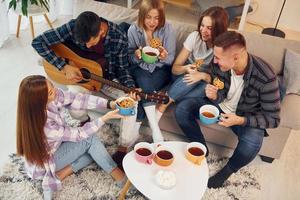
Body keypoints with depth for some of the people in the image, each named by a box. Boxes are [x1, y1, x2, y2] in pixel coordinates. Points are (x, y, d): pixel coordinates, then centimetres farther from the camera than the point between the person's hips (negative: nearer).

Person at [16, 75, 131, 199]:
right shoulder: (42, 125, -37)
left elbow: (77, 99, -18)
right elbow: (78, 134, -27)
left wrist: (110, 104, -27)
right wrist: (106, 118, -27)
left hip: (56, 145, 7)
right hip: (43, 162, -7)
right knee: (89, 139, -19)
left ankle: (61, 174, -3)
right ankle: (123, 181, -11)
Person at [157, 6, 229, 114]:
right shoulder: (195, 36, -16)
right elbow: (175, 68, -13)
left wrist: (203, 75, -37)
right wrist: (186, 68, -36)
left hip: (207, 83, 0)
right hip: (189, 75, 1)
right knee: (190, 74, -33)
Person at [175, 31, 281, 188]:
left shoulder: (265, 78, -30)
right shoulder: (218, 64, -19)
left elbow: (273, 119, -22)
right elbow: (220, 96, -2)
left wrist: (240, 120, -36)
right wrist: (214, 96, -28)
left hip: (246, 116, -3)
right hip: (221, 105, 4)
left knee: (251, 144, -35)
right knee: (182, 109, -16)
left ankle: (227, 170, 0)